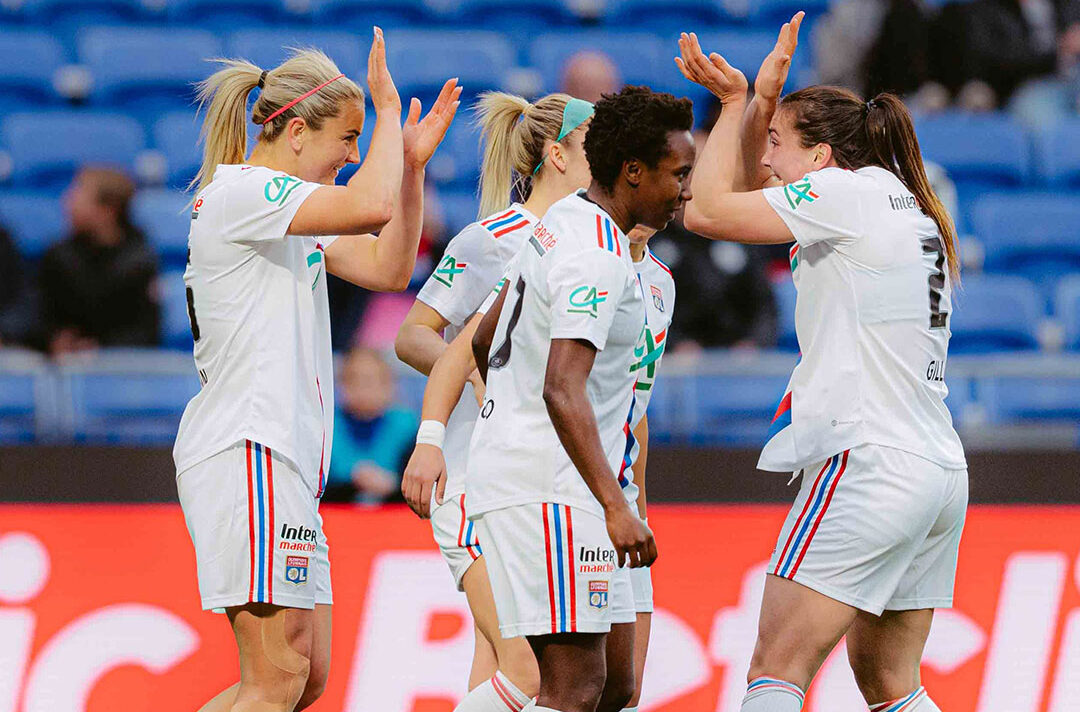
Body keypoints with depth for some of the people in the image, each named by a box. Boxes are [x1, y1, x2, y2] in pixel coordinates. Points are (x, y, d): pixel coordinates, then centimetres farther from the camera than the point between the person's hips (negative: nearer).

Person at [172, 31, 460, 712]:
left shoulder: (288, 210, 22)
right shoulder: (239, 191, -10)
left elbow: (389, 268, 21)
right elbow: (370, 207, -23)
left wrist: (413, 162, 14)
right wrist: (389, 109, -10)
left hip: (285, 462, 10)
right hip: (247, 453, -10)